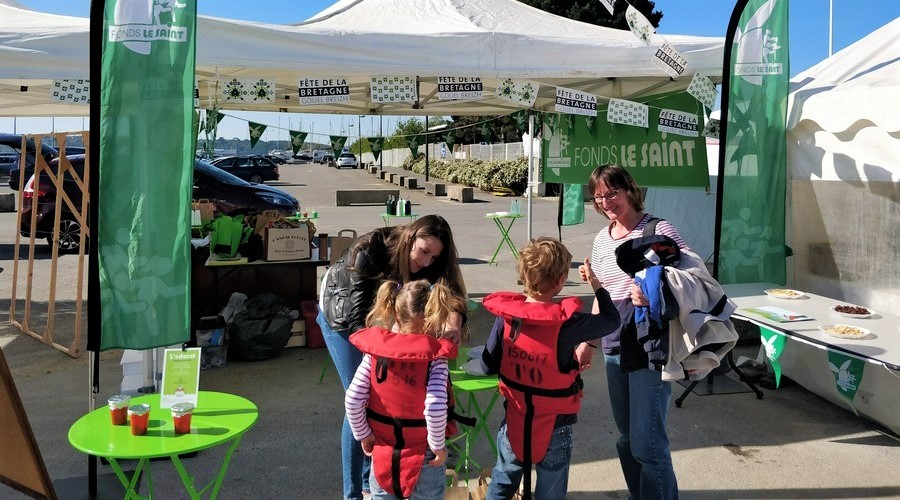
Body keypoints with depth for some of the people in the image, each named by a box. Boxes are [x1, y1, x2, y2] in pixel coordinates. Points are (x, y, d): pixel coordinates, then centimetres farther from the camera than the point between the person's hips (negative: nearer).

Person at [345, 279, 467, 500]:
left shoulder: (375, 350, -12)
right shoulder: (434, 357, -20)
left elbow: (352, 400, -13)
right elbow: (435, 407, -29)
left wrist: (363, 435, 1)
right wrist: (438, 445, -13)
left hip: (383, 449, 2)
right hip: (424, 455, -2)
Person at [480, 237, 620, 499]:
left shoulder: (505, 317, -13)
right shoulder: (567, 323, -22)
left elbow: (488, 366, -6)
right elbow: (612, 320, -6)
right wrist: (596, 283, 5)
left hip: (515, 420, 3)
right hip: (555, 425, -3)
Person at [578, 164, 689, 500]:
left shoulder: (657, 229, -8)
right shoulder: (602, 239, 12)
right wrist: (587, 341, 17)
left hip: (650, 349, -7)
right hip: (614, 349, 7)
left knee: (647, 445, -7)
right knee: (627, 440, 14)